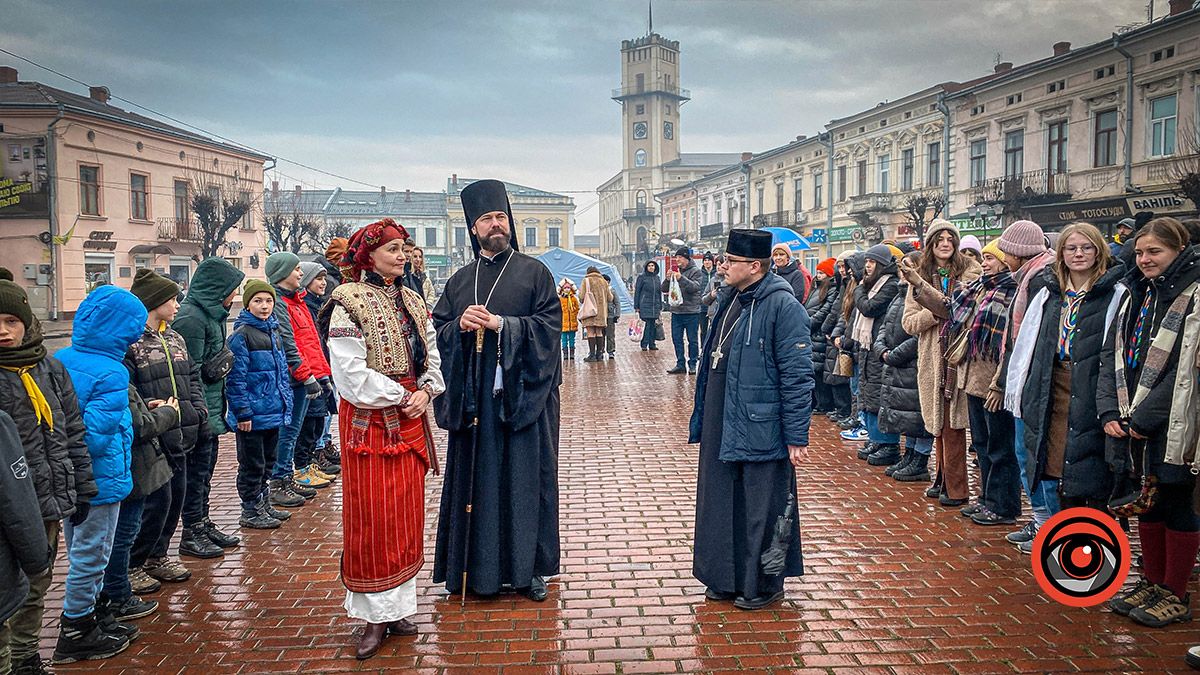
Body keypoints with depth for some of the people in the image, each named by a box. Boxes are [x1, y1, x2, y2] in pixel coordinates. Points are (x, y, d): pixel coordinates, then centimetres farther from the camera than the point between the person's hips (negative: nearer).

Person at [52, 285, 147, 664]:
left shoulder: (59, 361, 0)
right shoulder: (111, 374, -23)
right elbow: (97, 436, -27)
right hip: (100, 480, -8)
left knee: (81, 554, 21)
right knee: (90, 557, 7)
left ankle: (91, 616, 37)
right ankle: (76, 633, 19)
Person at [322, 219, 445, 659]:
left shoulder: (413, 302, 12)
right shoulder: (350, 302, -9)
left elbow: (432, 357, 13)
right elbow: (352, 373, -16)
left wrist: (426, 391, -6)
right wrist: (401, 396, -13)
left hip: (410, 418, 6)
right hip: (369, 420, -6)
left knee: (407, 516, 10)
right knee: (372, 519, -1)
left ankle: (398, 607, 22)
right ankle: (376, 616, 11)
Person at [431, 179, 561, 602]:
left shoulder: (534, 272, 4)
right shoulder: (460, 280, 14)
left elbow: (549, 325, -6)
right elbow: (437, 330, 10)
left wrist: (502, 324, -15)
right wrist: (461, 324, -10)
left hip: (520, 392, -3)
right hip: (473, 396, 3)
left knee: (525, 476, 2)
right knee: (475, 478, 5)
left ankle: (527, 567, 12)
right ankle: (475, 567, 16)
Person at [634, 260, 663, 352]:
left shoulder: (657, 278, 14)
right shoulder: (642, 277, -1)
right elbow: (637, 292, -2)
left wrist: (660, 307, 16)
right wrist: (636, 306, -7)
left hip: (655, 306, 5)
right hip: (645, 305, -5)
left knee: (653, 325, 5)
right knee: (648, 324, -8)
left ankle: (652, 344, 11)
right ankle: (644, 345, -2)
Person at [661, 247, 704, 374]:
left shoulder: (696, 271, -4)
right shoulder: (674, 271, 11)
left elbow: (696, 287, -19)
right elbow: (663, 289, 8)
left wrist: (681, 278, -28)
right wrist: (667, 279, -11)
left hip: (691, 312, -5)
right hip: (676, 311, 5)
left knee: (692, 340, 2)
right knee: (677, 339, 7)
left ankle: (693, 364, 11)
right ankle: (680, 364, 15)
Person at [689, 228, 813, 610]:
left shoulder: (782, 305, -16)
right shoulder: (730, 298, 11)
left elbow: (798, 375, -17)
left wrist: (797, 436, -17)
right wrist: (701, 417, 20)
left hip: (761, 432, -8)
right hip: (721, 429, 9)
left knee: (762, 510, 5)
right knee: (722, 505, 16)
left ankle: (764, 586, 21)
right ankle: (727, 578, 31)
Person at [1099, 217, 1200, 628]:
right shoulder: (1136, 294, 12)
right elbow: (1112, 356, 10)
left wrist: (1146, 416, -18)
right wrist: (1110, 411, -2)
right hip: (1131, 424, 7)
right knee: (1146, 504, 15)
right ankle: (1152, 583, 29)